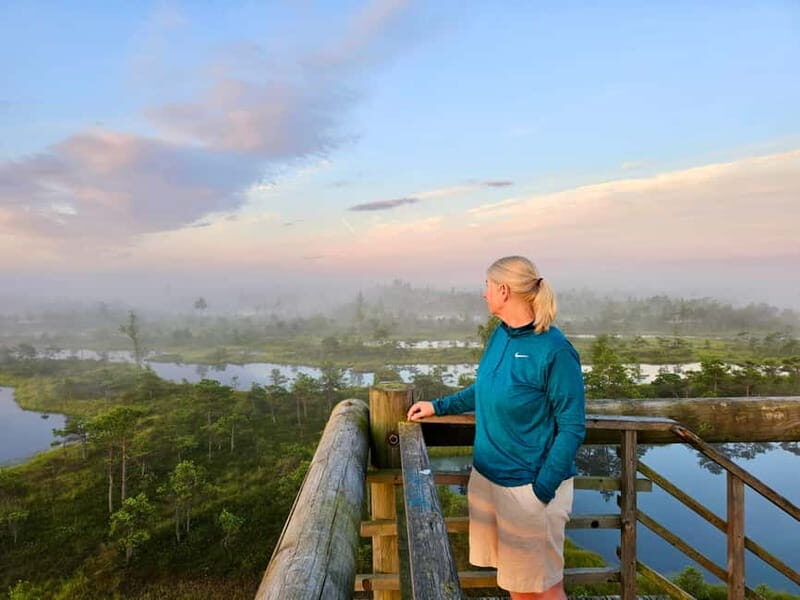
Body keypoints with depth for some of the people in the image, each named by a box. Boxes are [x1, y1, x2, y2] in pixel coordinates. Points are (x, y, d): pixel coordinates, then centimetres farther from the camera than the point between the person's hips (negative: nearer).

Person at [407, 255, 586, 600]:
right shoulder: (501, 335, 1)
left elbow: (572, 427, -18)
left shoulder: (554, 350, -21)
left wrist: (540, 492, -20)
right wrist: (437, 407, 15)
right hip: (487, 477, 7)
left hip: (529, 485, -7)